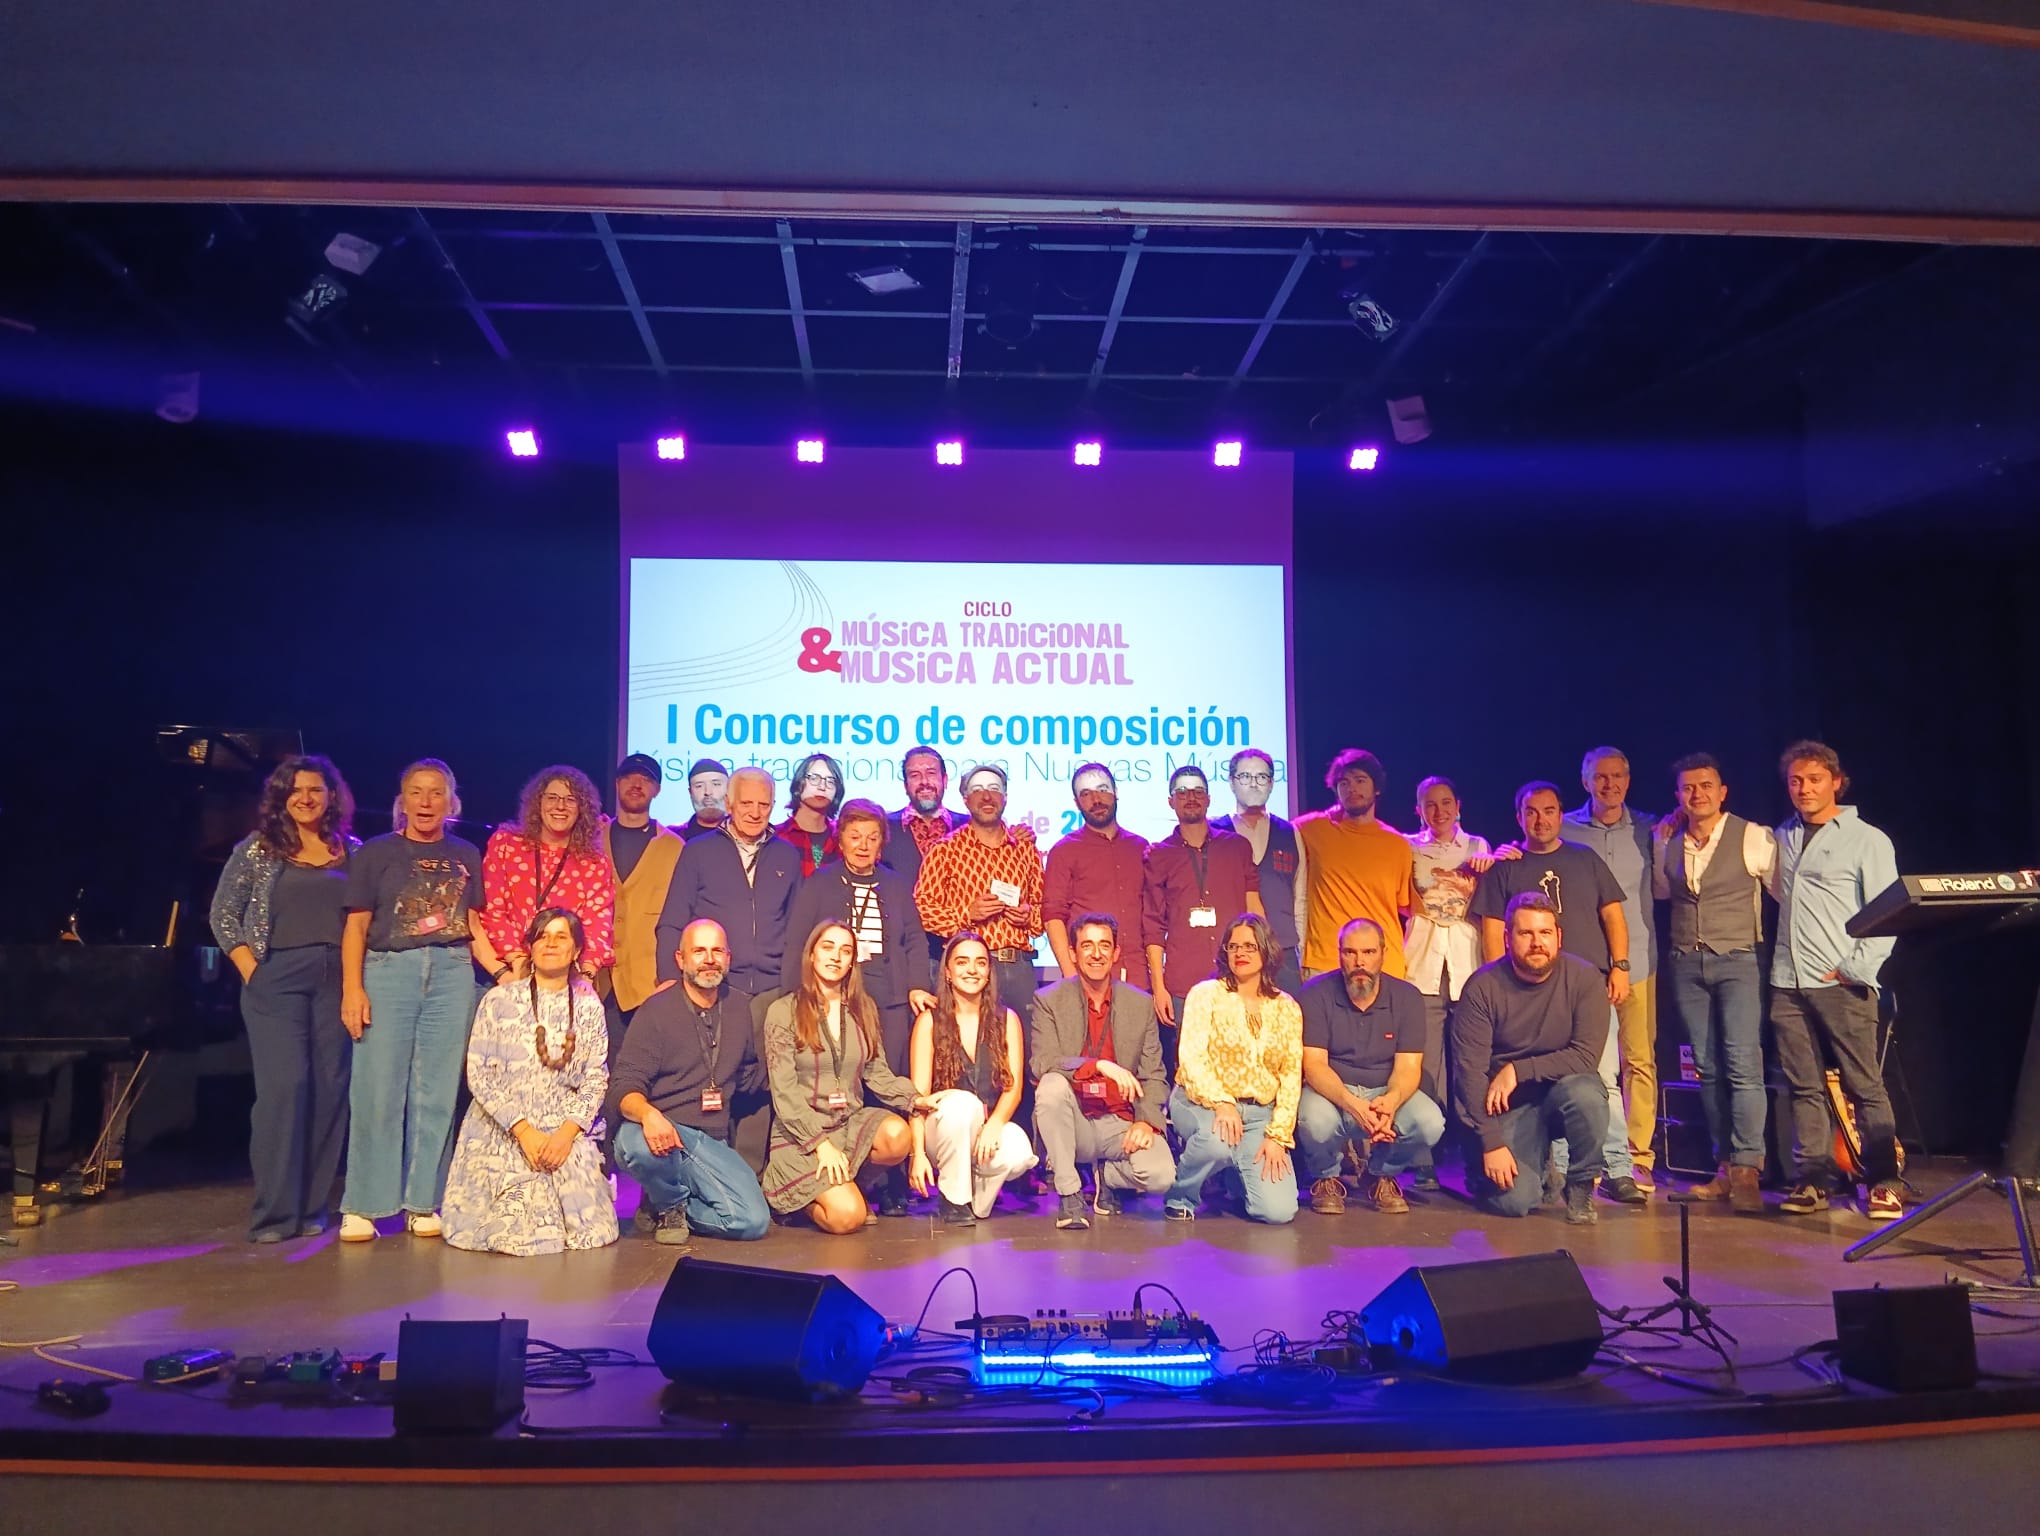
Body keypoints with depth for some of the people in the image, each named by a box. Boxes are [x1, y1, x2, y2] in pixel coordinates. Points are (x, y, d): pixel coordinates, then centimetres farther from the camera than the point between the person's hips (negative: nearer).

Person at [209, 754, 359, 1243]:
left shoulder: (351, 852, 10)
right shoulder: (256, 849, 5)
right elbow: (223, 916, 5)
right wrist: (251, 970, -4)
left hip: (337, 978, 3)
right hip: (277, 978, -2)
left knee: (331, 1087, 2)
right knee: (283, 1086, -9)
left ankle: (311, 1207, 12)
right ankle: (274, 1213, -2)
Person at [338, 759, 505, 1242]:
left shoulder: (466, 856, 14)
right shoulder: (376, 853, 7)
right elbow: (356, 926, 3)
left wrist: (501, 971, 2)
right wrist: (352, 989, -6)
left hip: (451, 974, 2)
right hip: (388, 971, -2)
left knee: (436, 1092, 2)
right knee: (378, 1089, -5)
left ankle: (423, 1203, 10)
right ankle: (362, 1206, 3)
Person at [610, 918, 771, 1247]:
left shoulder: (740, 1007, 13)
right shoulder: (657, 1009, -2)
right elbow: (625, 1084, -11)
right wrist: (648, 1115, -32)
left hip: (712, 1143, 3)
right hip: (660, 1133, -3)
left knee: (754, 1222, -20)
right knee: (635, 1142, -40)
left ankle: (674, 1210, 10)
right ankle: (670, 1203, -4)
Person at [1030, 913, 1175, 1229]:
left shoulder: (1141, 1005, 6)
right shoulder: (1049, 1001, -1)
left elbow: (1153, 1076, 6)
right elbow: (1041, 1063, -15)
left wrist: (1146, 1121, -14)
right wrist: (1100, 1066, -29)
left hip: (1121, 1125, 1)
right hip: (1073, 1124, -1)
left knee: (1160, 1175, -27)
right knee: (1052, 1085, -33)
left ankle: (1104, 1174, 9)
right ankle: (1068, 1193, -18)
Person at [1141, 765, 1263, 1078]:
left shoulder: (1238, 847, 13)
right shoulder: (1158, 856, 10)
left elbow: (1253, 911, 12)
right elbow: (1152, 927, 8)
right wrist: (1158, 987, -1)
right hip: (1181, 988, -1)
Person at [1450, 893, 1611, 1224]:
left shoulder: (1584, 978, -11)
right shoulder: (1482, 987, -12)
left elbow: (1586, 1056, -17)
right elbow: (1469, 1070, -14)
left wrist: (1517, 1070, -20)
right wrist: (1491, 1143, -19)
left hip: (1564, 1089, 1)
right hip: (1508, 1105, -1)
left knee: (1586, 1094, -35)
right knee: (1513, 1200, -21)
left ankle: (1580, 1186, -6)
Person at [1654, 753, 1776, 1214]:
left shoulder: (1753, 838, -4)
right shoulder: (1668, 843, 10)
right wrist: (1663, 841, 11)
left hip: (1737, 960, -5)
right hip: (1686, 964, 5)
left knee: (1743, 1064, -13)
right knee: (1707, 1067, 6)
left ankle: (1746, 1171, -12)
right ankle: (1725, 1168, 12)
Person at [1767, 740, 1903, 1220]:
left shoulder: (1867, 840, 0)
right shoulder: (1783, 838, 15)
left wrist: (1856, 969, -10)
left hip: (1844, 984, -4)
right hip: (1788, 983, 5)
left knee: (1865, 1086, -3)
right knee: (1805, 1088, 6)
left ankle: (1883, 1182, 3)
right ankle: (1812, 1180, 10)